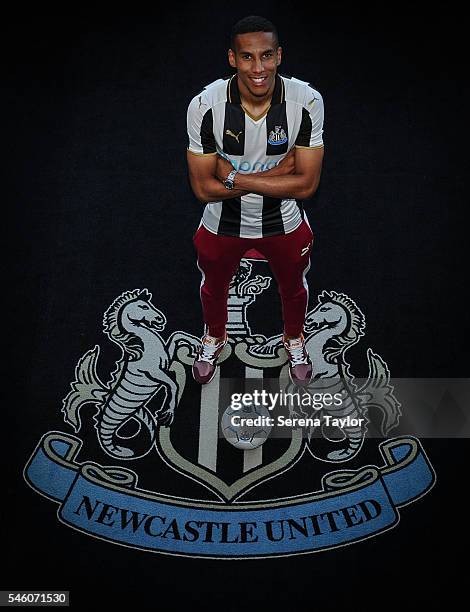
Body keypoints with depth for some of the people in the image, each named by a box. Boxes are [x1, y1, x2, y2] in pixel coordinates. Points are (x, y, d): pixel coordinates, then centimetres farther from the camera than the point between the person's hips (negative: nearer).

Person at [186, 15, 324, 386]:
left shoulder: (307, 101, -24)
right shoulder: (205, 106, -25)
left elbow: (306, 184, -22)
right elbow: (204, 187, -22)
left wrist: (235, 178, -27)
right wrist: (277, 172, -24)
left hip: (285, 223, 1)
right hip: (223, 223, 0)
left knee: (293, 286, 25)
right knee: (214, 286, 25)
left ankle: (294, 340, 59)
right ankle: (214, 338, 60)